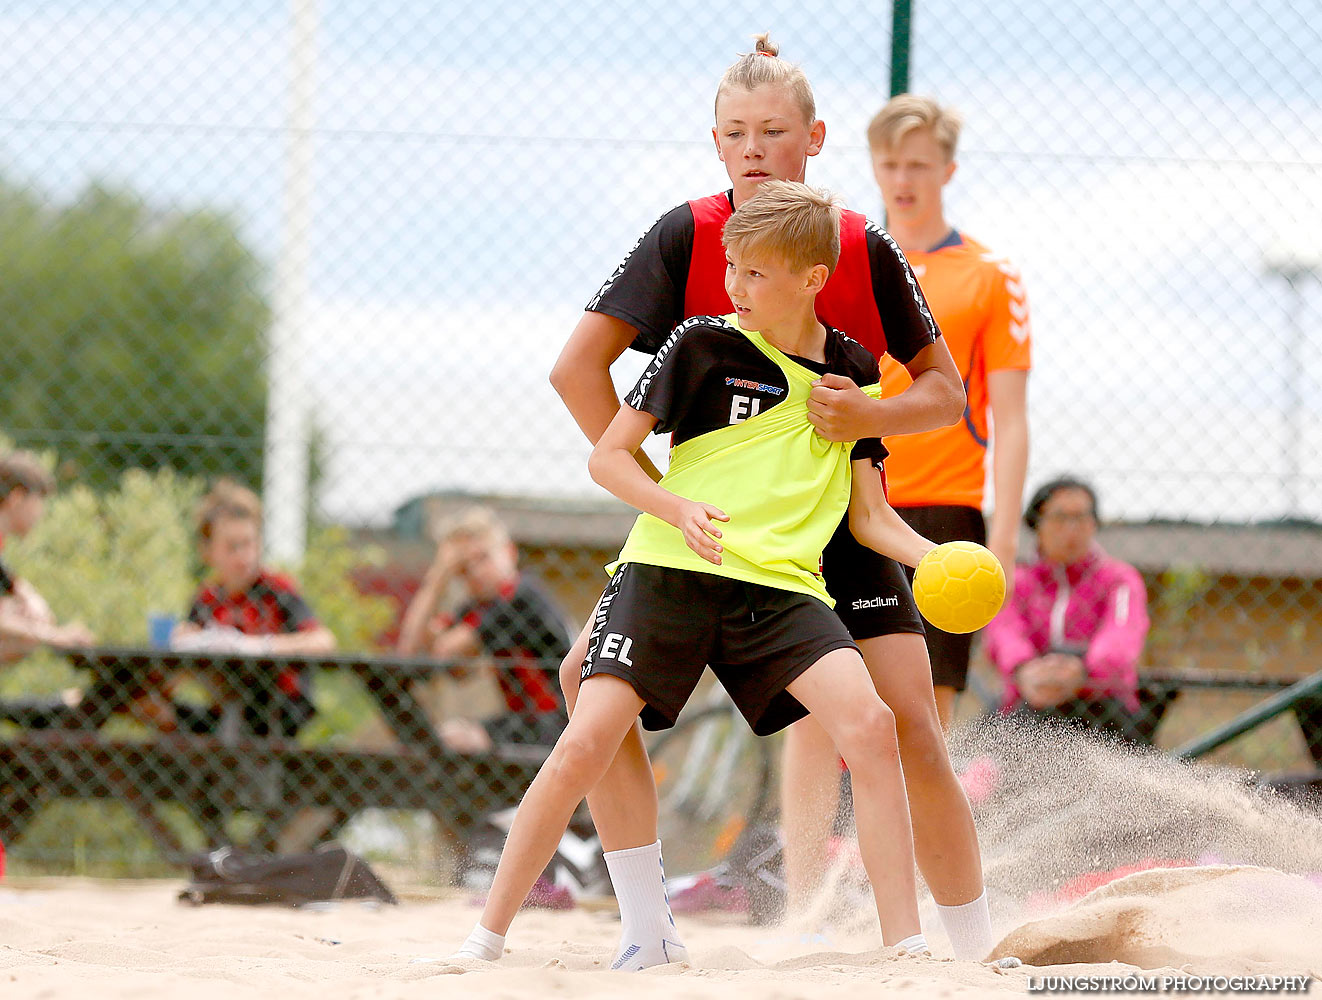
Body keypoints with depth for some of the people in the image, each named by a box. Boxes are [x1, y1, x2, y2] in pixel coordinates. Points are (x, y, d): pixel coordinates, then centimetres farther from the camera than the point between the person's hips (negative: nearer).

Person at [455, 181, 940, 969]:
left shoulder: (852, 370, 10)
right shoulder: (702, 344, 0)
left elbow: (869, 513, 14)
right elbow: (609, 455, 1)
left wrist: (934, 556, -6)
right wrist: (679, 509, -17)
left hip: (783, 585, 2)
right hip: (670, 574, -2)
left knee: (870, 723, -21)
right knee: (586, 744, -16)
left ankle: (908, 949, -15)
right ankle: (487, 940, -1)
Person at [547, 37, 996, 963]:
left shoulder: (863, 250, -6)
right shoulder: (687, 238, -7)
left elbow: (946, 392, 2)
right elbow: (579, 367, -9)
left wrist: (870, 417, -19)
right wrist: (653, 488, -14)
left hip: (838, 527, -1)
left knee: (910, 730, -13)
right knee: (590, 676, -16)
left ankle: (980, 954, -1)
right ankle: (646, 927, -6)